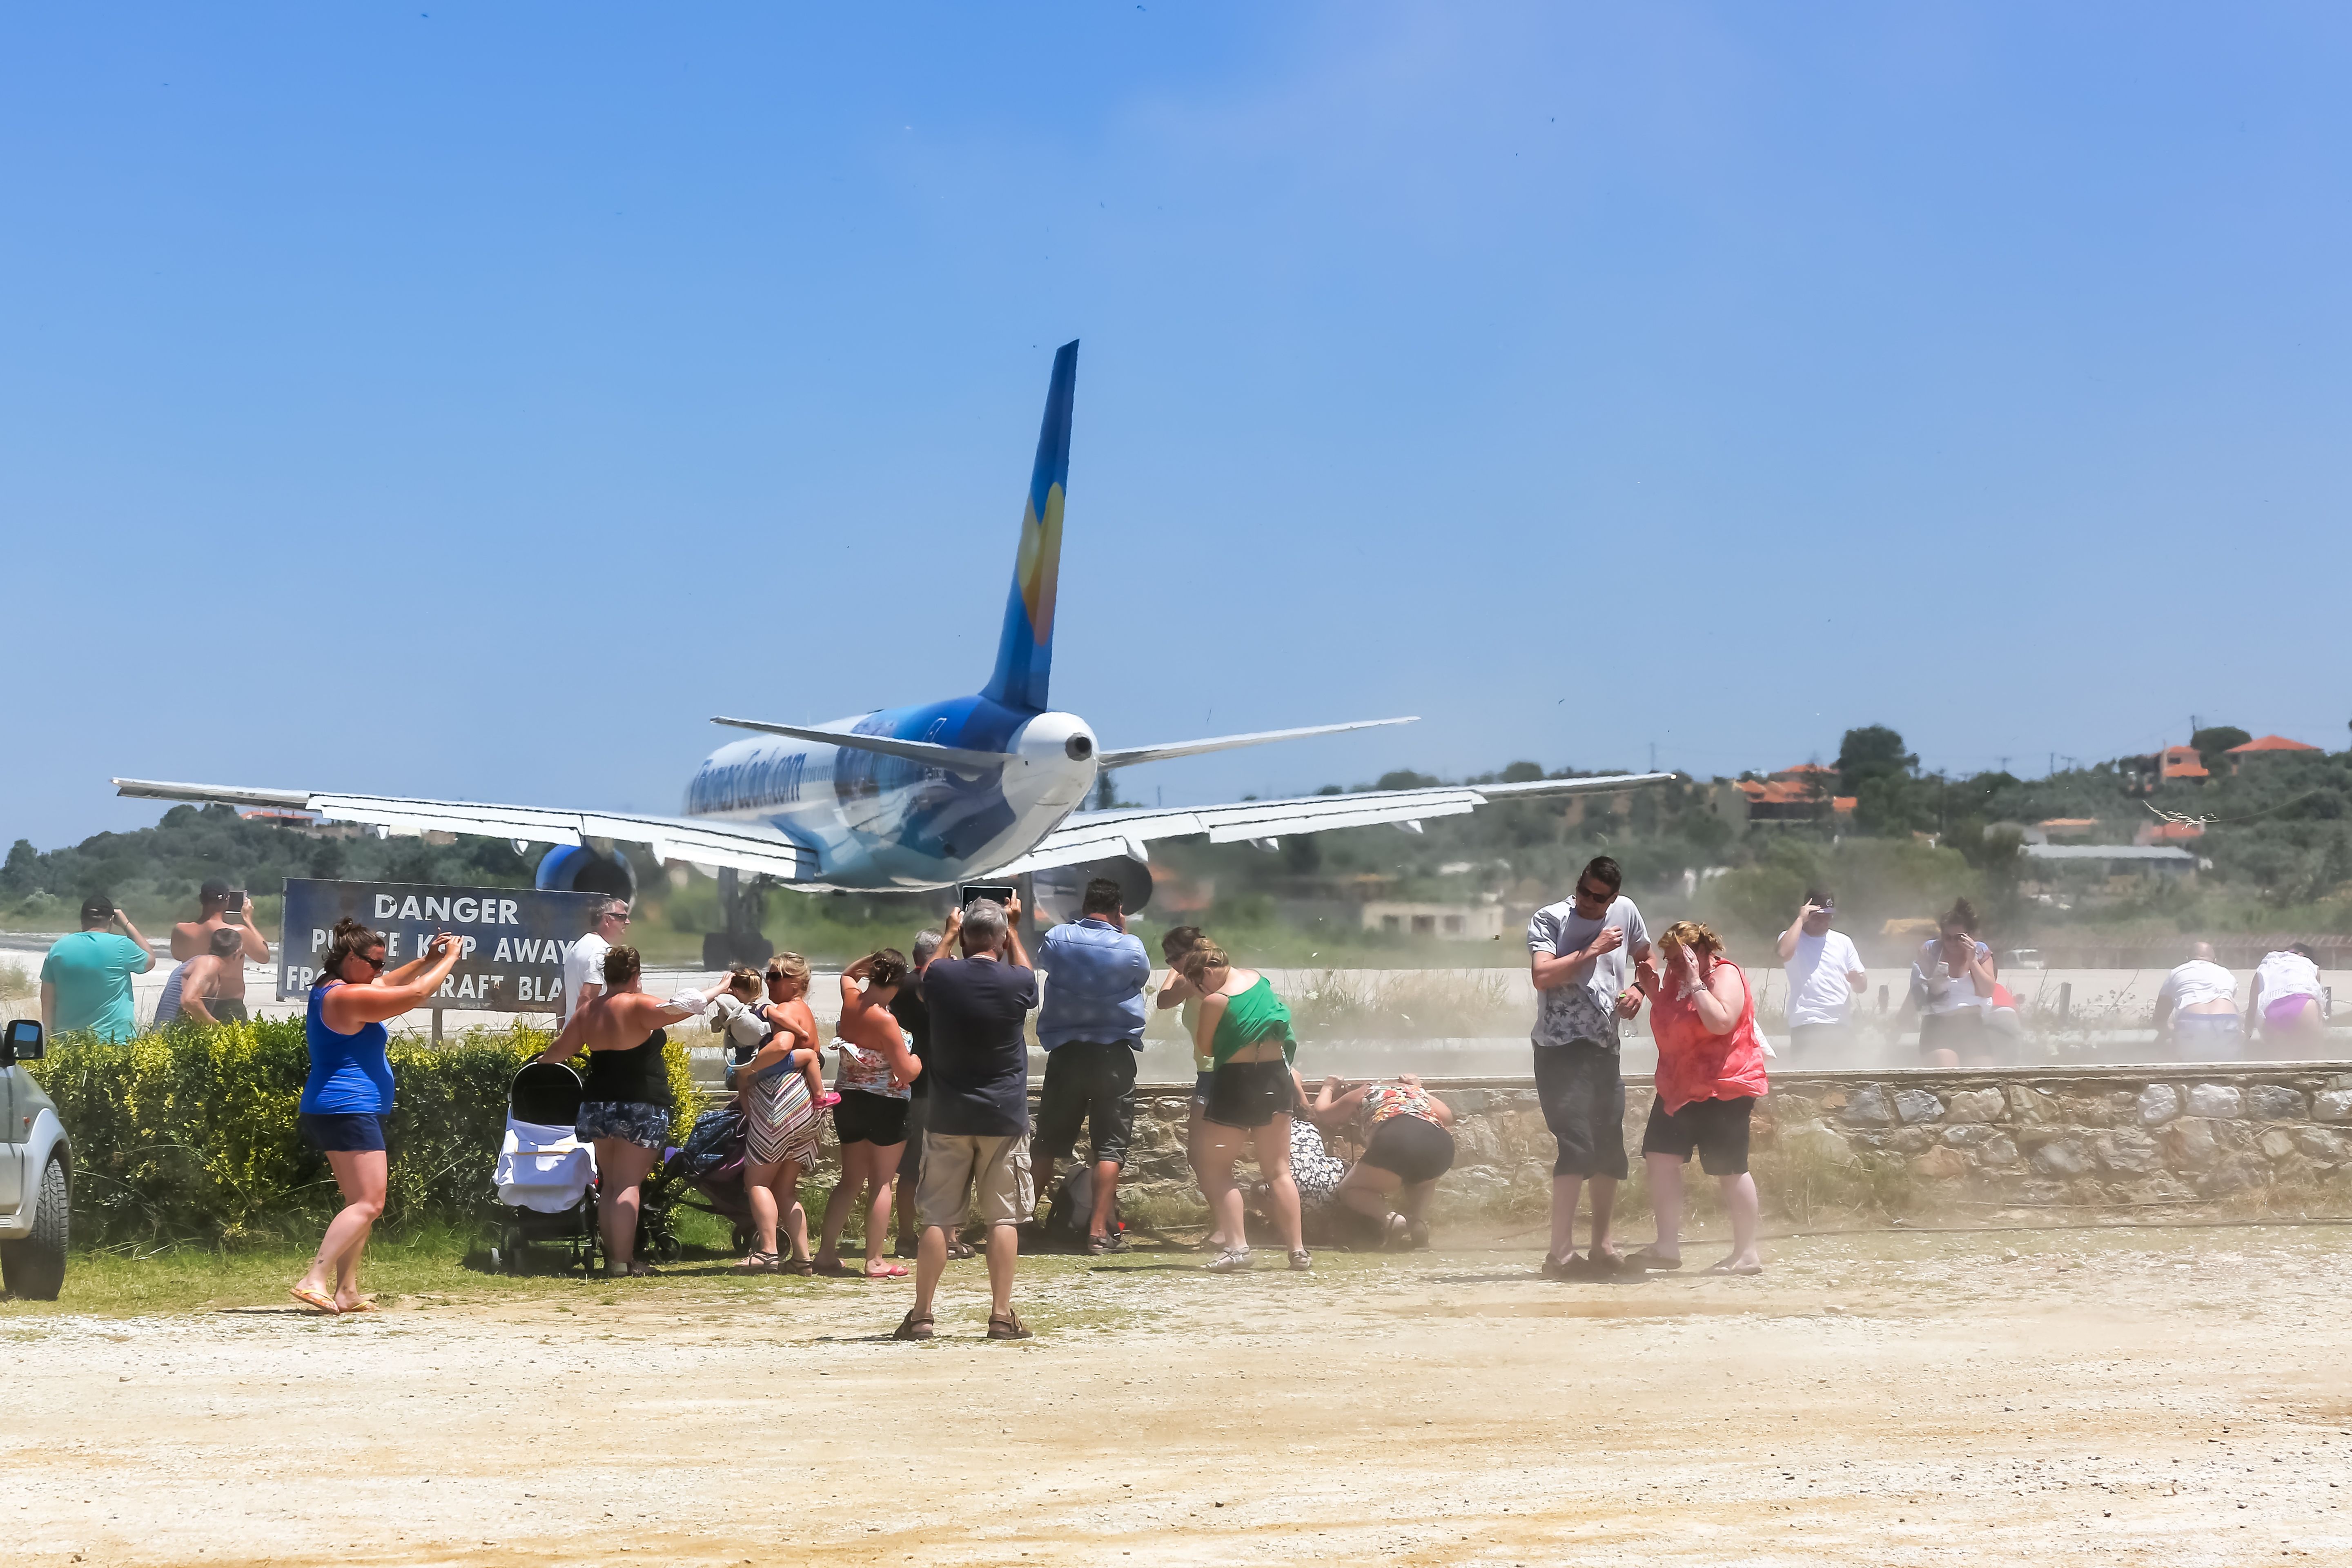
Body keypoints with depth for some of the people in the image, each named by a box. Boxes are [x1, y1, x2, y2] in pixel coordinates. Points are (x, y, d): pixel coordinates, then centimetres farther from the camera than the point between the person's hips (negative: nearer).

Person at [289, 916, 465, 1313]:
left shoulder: (328, 992, 15)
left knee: (361, 1204, 14)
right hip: (349, 1112, -11)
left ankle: (346, 1292, 11)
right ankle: (314, 1280, -23)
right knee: (368, 1203, -14)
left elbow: (386, 986, 30)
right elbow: (415, 994, -16)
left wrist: (427, 960, 22)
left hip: (330, 1112, 11)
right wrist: (449, 959, -2)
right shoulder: (347, 997, -16)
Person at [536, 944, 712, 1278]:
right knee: (629, 1184, -7)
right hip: (641, 1108, -6)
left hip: (598, 1106, 6)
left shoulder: (587, 1010, 10)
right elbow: (678, 1009, -23)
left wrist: (543, 1062, 42)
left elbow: (560, 1051, 20)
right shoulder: (637, 1005, -10)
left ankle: (614, 1256, 14)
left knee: (609, 1184, 14)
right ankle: (622, 1261, -11)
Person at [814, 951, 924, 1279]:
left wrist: (874, 960, 13)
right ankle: (875, 1262, 0)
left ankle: (826, 1253, 15)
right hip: (885, 1105, -7)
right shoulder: (885, 1021, -22)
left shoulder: (851, 999, -3)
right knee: (882, 1183, 1)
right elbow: (907, 1073, -20)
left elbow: (848, 975, 24)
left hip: (848, 1100, 7)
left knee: (850, 1180, 17)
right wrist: (918, 1061, 1)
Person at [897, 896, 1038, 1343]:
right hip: (1005, 1118, -1)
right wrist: (1014, 929, 28)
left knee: (937, 1218, 4)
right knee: (1003, 1217, 3)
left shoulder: (942, 977, -6)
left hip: (948, 1119, 1)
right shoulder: (1016, 983, -8)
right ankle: (1002, 1315, 0)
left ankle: (921, 1315, 4)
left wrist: (949, 934, 33)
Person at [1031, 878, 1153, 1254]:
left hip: (1064, 1053, 3)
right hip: (1114, 1054, -2)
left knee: (1048, 1140, 13)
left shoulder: (1056, 939, -3)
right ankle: (1099, 1232, -6)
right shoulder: (1131, 948, -8)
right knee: (1110, 1145, 1)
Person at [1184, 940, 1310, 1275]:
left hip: (1236, 1083, -7)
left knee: (1215, 1168, 4)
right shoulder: (1259, 979, 6)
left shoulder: (1215, 1001, -15)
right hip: (1276, 1078, 7)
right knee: (1278, 1171, 10)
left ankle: (1237, 1247, -9)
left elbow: (1205, 1048, -3)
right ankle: (1298, 1250, 6)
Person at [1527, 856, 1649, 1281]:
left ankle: (1602, 1247, 25)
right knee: (1577, 1145, -18)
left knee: (1611, 1150, 12)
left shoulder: (1625, 912, 8)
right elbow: (1542, 975, -22)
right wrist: (1592, 951, -16)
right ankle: (1561, 1254, -19)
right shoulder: (1549, 919, -7)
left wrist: (1638, 990, 6)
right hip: (1561, 1049, -6)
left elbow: (1645, 958, 26)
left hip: (1605, 1048, 6)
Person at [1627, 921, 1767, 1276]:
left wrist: (1695, 984, -23)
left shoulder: (1725, 976, -12)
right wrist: (1652, 992, 8)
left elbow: (1721, 1022, -28)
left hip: (1722, 1091, -9)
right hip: (1679, 1088, 9)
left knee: (1729, 1169, -5)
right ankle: (1667, 1247, 4)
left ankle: (1747, 1254, 1)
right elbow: (1670, 1027, 24)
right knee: (1661, 1158, 1)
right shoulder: (1675, 979, 15)